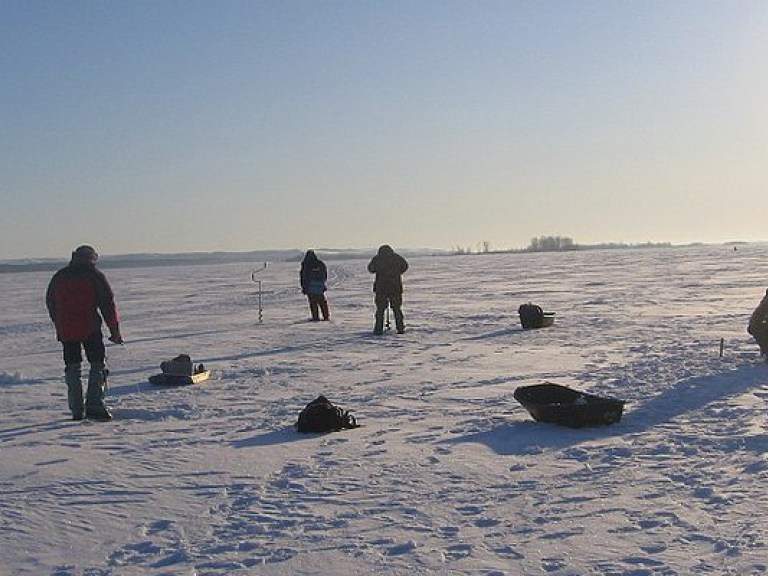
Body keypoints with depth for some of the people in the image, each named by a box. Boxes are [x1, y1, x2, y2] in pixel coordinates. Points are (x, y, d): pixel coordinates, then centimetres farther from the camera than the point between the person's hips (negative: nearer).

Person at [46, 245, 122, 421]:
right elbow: (108, 304, -5)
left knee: (72, 367, 11)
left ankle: (76, 411, 9)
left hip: (65, 330, 4)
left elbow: (50, 304, 18)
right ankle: (94, 405, -10)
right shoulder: (95, 275, -2)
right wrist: (115, 331, -1)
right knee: (97, 365, 2)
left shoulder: (58, 277, 12)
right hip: (90, 327, -4)